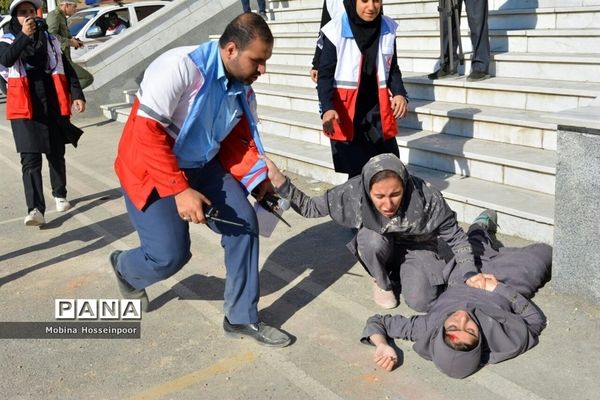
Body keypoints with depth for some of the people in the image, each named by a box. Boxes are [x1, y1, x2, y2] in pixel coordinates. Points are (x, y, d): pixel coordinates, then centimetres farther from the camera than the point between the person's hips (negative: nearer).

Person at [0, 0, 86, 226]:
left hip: (53, 106, 3)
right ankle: (35, 209, -15)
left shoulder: (49, 40, 12)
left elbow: (66, 69, 10)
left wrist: (77, 95, -3)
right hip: (25, 109, -2)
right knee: (30, 159, -9)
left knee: (56, 155, 12)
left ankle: (60, 194, 33)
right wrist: (24, 36, -29)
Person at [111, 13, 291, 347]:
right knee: (170, 255, -13)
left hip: (202, 166, 7)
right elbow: (147, 133, -29)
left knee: (245, 223, -5)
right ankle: (125, 267, 26)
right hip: (151, 169, -7)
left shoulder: (242, 88, -3)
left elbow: (240, 139, 7)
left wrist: (258, 181, -8)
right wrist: (180, 190, -30)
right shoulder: (180, 67, -26)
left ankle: (242, 318, 10)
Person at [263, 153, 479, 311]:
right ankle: (383, 283, -2)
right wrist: (280, 181, -34)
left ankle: (401, 273, 11)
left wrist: (469, 273, -28)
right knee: (372, 239, -34)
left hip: (417, 247, -1)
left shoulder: (427, 199, -33)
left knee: (421, 302, -23)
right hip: (379, 248, 1)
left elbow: (456, 237, -17)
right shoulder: (354, 192, -31)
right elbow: (310, 207, -20)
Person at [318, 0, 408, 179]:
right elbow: (325, 75, -10)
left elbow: (392, 70, 13)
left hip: (377, 109, 4)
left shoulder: (388, 28, 3)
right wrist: (327, 108, -25)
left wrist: (399, 93, -7)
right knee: (357, 172, -2)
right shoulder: (336, 30, -10)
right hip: (345, 112, -4)